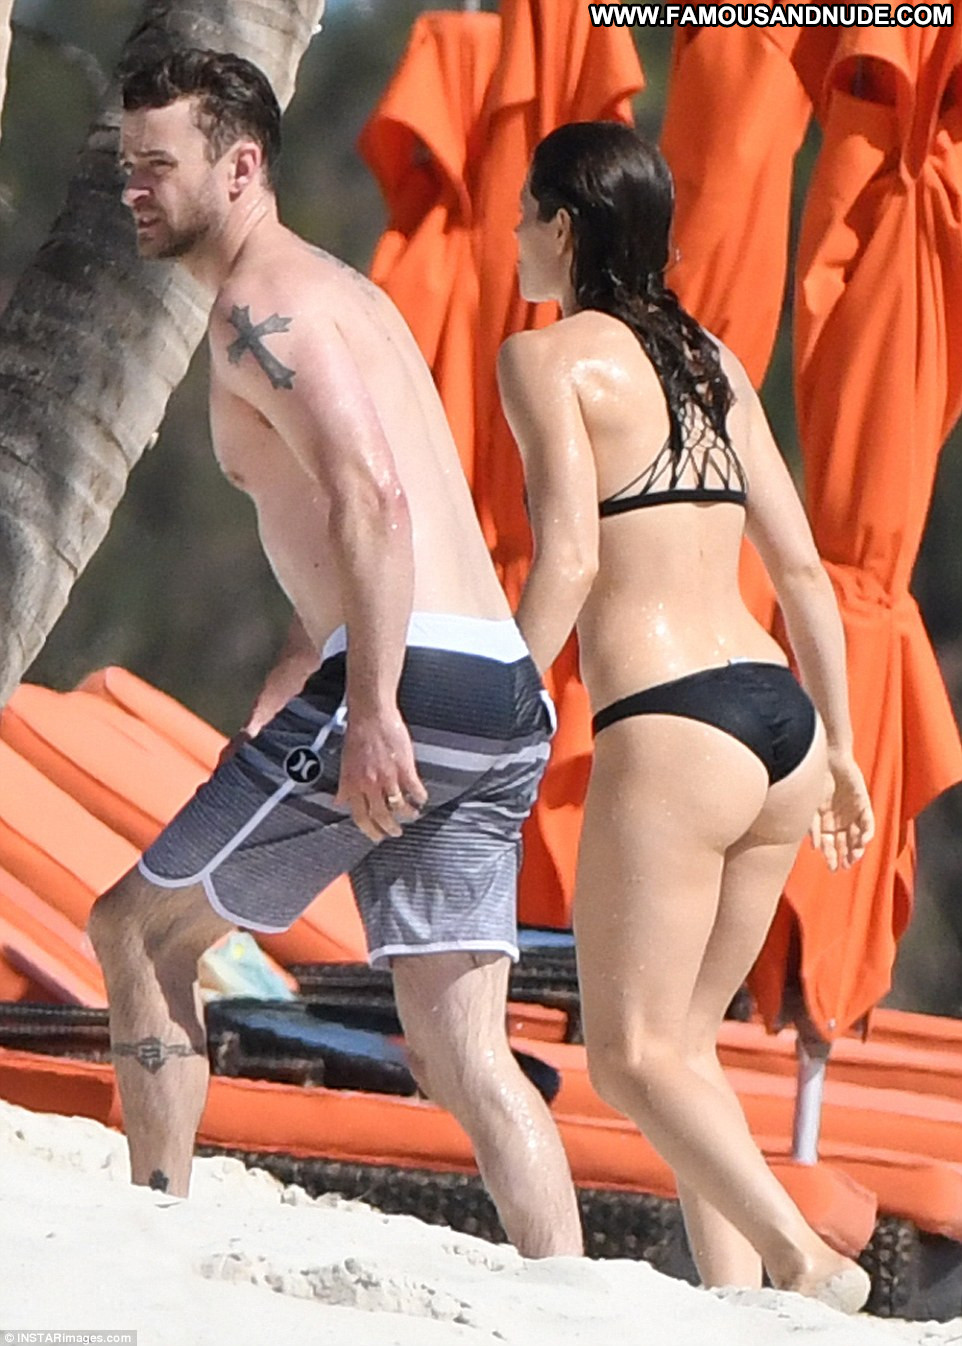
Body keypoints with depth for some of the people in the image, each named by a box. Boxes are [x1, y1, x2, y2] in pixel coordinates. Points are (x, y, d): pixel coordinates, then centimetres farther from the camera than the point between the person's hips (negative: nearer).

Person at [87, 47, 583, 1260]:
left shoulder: (263, 305, -5)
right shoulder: (335, 296, 27)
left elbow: (374, 498, -20)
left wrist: (371, 710, -26)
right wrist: (262, 730, 34)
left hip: (408, 688, -9)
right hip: (506, 705, 9)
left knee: (136, 931, 7)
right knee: (461, 1050, 6)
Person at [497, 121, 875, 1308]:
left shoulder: (548, 357, -3)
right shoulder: (711, 360, 17)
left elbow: (568, 562, -14)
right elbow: (801, 567, 18)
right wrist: (837, 745, 24)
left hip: (670, 730, -7)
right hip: (777, 719, 7)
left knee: (633, 1052, -3)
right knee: (681, 1040, 16)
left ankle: (801, 1257, -19)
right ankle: (735, 1296, 7)